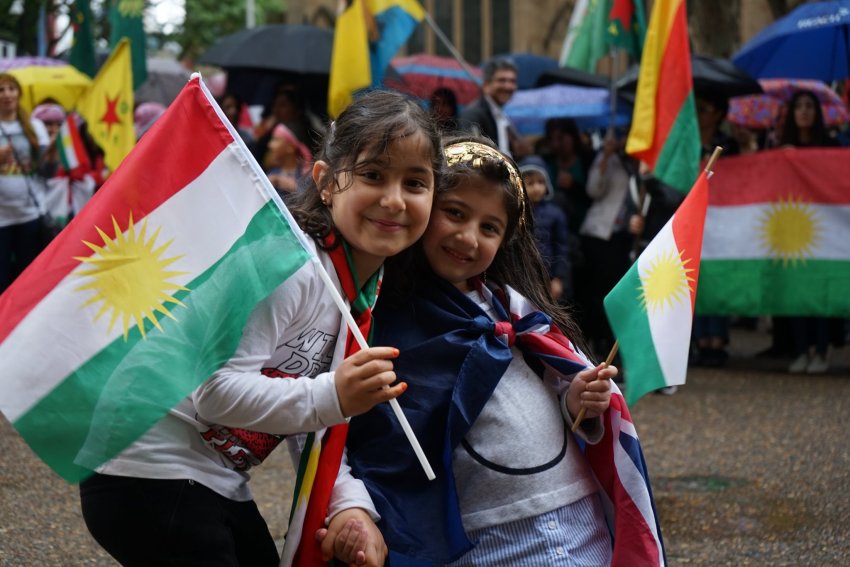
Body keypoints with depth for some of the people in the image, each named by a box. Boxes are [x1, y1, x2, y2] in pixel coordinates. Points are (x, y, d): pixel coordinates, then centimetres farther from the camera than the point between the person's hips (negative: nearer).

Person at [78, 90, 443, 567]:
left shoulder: (369, 282, 5)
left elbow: (307, 414, 7)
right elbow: (216, 393, -27)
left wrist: (349, 503, -7)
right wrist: (331, 397, -36)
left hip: (221, 484, 9)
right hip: (153, 477, -9)